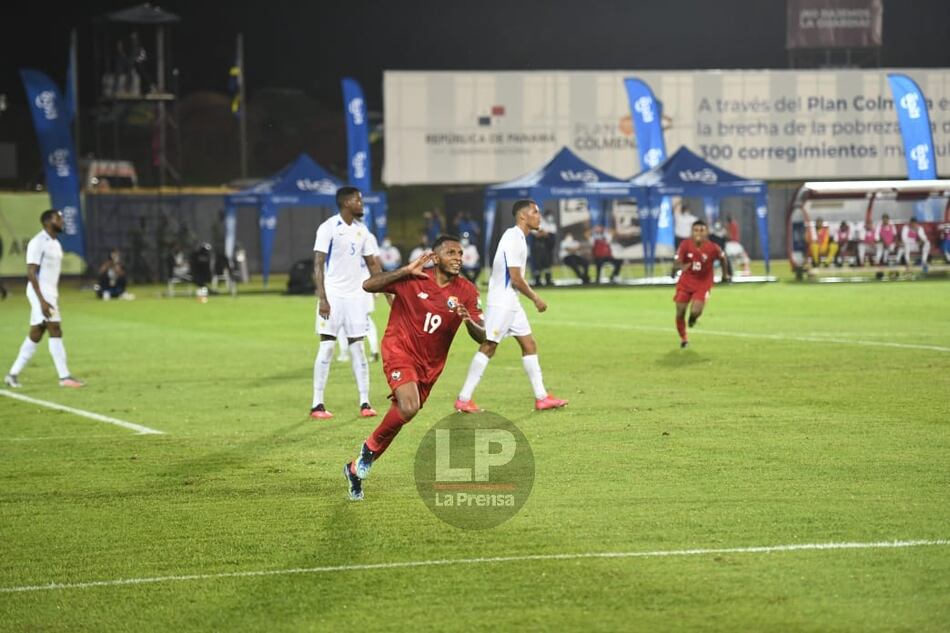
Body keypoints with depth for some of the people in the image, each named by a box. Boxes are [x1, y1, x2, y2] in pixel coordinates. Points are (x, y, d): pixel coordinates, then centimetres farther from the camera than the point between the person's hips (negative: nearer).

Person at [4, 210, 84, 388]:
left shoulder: (55, 243, 15)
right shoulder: (38, 243, -13)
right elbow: (31, 273, -18)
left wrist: (55, 299, 21)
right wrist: (42, 300, -24)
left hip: (51, 293, 9)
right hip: (41, 293, -9)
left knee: (35, 336, 9)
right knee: (55, 331, -11)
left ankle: (13, 374, 15)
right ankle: (64, 377, -11)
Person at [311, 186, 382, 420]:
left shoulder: (361, 230, 10)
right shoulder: (328, 228, -9)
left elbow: (372, 263, 15)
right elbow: (318, 264, -11)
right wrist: (322, 298, -19)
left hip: (355, 295, 5)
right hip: (333, 295, -5)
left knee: (358, 348, 4)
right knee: (327, 347, -5)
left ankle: (364, 402, 6)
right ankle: (317, 405, -1)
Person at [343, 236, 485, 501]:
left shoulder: (466, 291, -2)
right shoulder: (413, 280, -11)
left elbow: (482, 337, -3)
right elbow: (368, 285, -14)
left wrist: (468, 321, -26)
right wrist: (405, 271, -23)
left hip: (430, 364, 5)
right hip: (400, 350, -5)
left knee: (402, 414, 10)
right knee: (409, 407, -28)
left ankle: (356, 469, 28)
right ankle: (370, 447, 0)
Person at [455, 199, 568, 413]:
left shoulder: (518, 237, 14)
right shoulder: (513, 238, -17)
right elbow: (516, 278, -19)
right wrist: (535, 299, -9)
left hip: (511, 303, 10)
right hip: (501, 301, -10)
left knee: (529, 344, 9)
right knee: (488, 347, -8)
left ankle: (541, 397, 11)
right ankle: (464, 399, -6)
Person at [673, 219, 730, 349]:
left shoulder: (713, 248, -17)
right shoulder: (685, 245, -15)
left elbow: (722, 258, 4)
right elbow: (678, 260, -13)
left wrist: (725, 274, 15)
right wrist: (682, 266, -37)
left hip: (703, 284, -2)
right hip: (686, 282, 2)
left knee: (695, 312, -19)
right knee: (680, 313, 3)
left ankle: (694, 317, 23)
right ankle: (683, 338, 31)